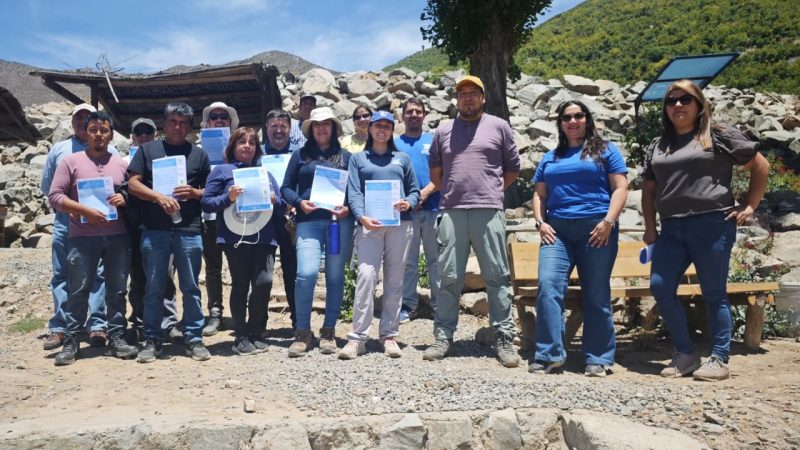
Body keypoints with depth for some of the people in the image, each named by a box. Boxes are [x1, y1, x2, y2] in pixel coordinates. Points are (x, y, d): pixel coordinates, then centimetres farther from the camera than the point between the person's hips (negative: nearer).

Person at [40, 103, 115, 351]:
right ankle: (59, 328, 9)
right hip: (65, 222, 2)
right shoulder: (58, 149, 15)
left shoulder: (109, 151, 10)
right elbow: (46, 187, 17)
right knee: (62, 276, 3)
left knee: (99, 275, -2)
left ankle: (97, 326, 2)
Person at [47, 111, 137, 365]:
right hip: (83, 237, -2)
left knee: (117, 291, 6)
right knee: (78, 291, 2)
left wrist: (124, 199, -7)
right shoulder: (70, 162, 4)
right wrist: (84, 210, -15)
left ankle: (116, 339, 13)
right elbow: (55, 196, -2)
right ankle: (71, 342, 11)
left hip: (117, 237, 2)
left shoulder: (121, 164, 12)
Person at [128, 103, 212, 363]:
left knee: (191, 288, 4)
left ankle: (194, 339, 13)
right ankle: (152, 340, 15)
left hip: (189, 231, 1)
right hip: (154, 230, 0)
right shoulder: (148, 150, 12)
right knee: (154, 288, 5)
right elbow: (133, 184, 4)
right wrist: (159, 197, -11)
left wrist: (194, 192, -7)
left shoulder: (199, 155, 14)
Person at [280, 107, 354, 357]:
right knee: (306, 274, -15)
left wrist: (348, 207, -6)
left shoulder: (345, 157, 15)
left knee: (335, 277, 3)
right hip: (309, 221, -1)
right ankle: (302, 332, -1)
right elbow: (286, 188, 13)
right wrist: (299, 202, -6)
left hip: (340, 221, 1)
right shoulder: (300, 155, 15)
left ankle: (329, 332, 15)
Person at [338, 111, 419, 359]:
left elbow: (414, 190, 17)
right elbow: (353, 192, 4)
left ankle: (390, 335, 9)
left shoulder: (402, 158, 20)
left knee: (394, 280, 3)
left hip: (399, 223, 2)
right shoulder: (358, 158, 16)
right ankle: (357, 338, -11)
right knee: (366, 276, -13)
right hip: (369, 223, -2)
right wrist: (362, 217, -14)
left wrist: (408, 203, -7)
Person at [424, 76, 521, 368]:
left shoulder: (499, 127, 9)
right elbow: (435, 171, 22)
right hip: (451, 213, 2)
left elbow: (513, 168, 12)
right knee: (449, 278, 5)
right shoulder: (443, 131, 15)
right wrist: (451, 193, 14)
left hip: (489, 212, -2)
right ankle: (443, 337, 14)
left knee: (497, 277, 1)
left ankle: (504, 339, 7)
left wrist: (492, 191, 8)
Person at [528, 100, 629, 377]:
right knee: (548, 286, -13)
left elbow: (620, 188, 3)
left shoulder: (606, 150, 13)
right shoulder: (550, 158, 23)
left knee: (596, 294, -1)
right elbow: (539, 194, 21)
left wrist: (608, 222, -10)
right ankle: (549, 355, -9)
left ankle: (598, 359, 8)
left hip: (595, 229, -3)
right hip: (557, 230, 3)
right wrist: (540, 222, 3)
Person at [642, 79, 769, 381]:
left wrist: (750, 205, 2)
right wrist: (650, 228, 12)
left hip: (712, 224, -4)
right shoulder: (657, 146, 17)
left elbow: (760, 166, 7)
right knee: (660, 287, -4)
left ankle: (720, 359, 12)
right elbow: (649, 190, 19)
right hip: (671, 229, 5)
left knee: (714, 293, 1)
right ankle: (685, 354, 10)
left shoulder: (719, 135, 4)